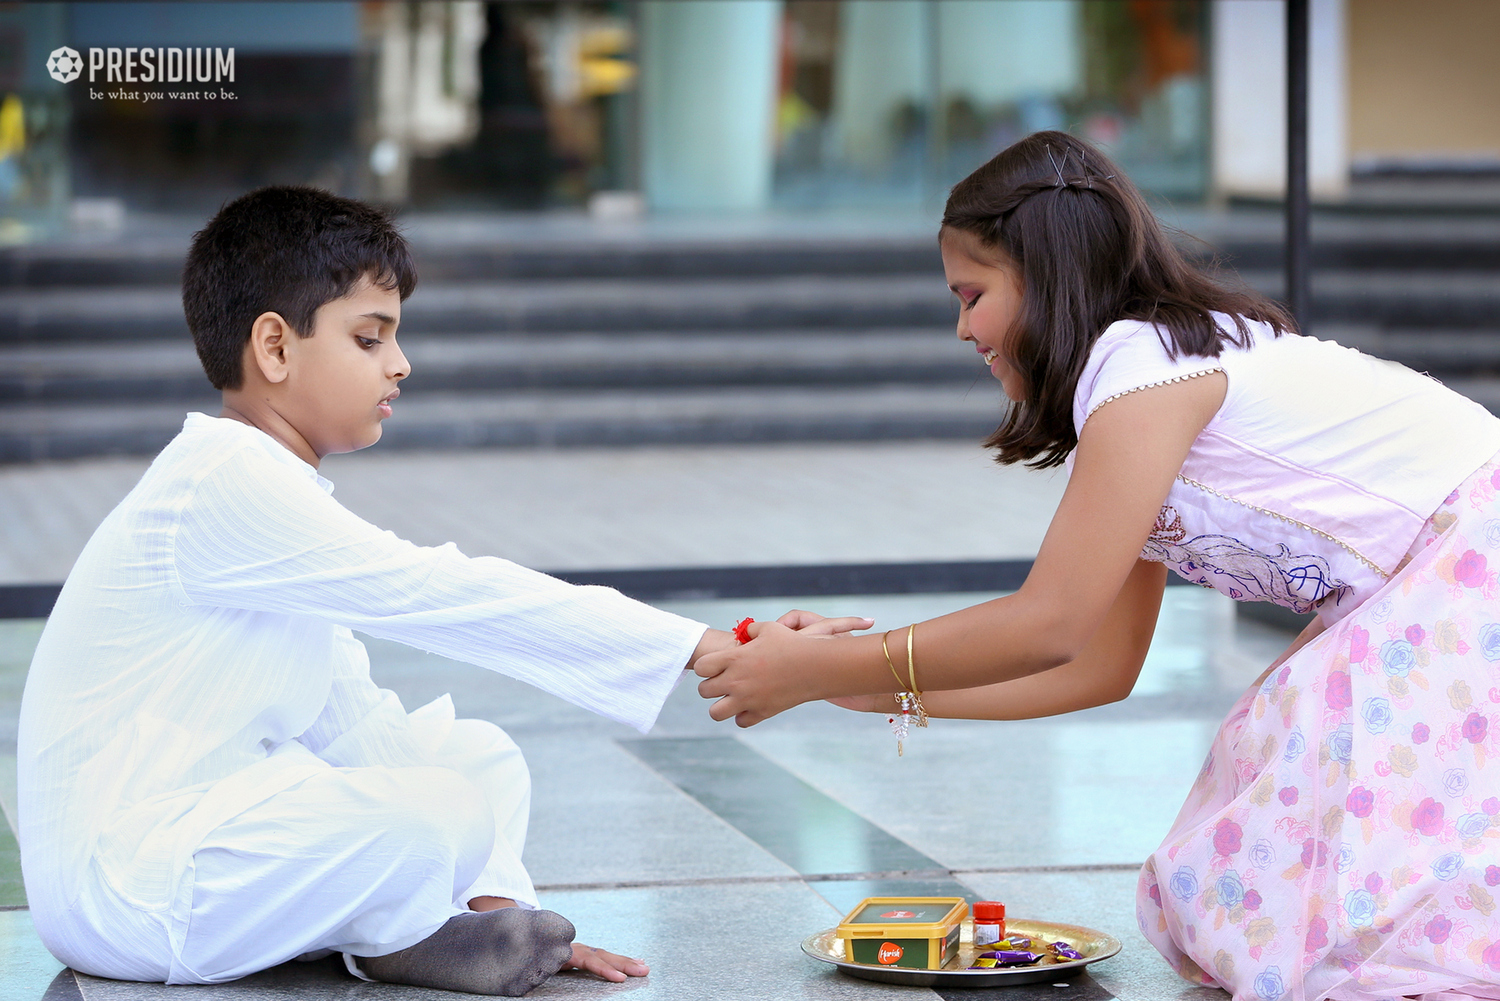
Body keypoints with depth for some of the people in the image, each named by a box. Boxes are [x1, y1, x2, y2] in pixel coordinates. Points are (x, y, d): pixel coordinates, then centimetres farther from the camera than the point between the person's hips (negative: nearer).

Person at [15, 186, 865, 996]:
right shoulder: (224, 486, -18)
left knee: (482, 757, 11)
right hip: (120, 892, -10)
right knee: (439, 813, -27)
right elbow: (442, 595, -25)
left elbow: (353, 720, 13)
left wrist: (496, 894, 5)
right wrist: (704, 650, -24)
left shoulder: (269, 493, 15)